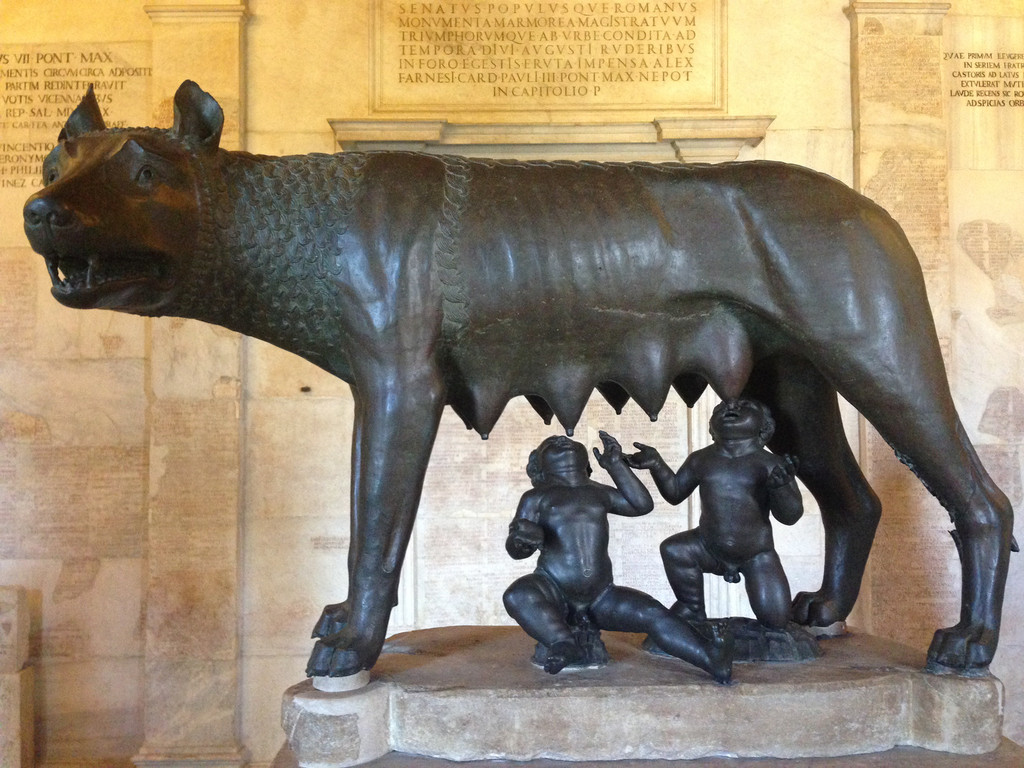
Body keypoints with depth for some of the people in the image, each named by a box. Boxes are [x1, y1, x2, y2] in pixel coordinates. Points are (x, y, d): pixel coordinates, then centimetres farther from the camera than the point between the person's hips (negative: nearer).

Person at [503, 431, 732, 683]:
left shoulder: (598, 493, 19)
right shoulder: (537, 497, 7)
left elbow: (643, 504, 13)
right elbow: (515, 549, -1)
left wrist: (616, 465, 8)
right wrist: (522, 538, -27)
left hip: (601, 599, 3)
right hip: (554, 593, -3)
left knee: (654, 614, -19)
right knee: (517, 596, -34)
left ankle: (709, 657, -26)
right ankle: (565, 644, -44)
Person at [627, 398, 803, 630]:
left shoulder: (770, 464, -14)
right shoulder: (702, 460, -1)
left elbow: (790, 516, -17)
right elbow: (675, 492, 10)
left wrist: (781, 485, -38)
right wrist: (656, 463, -6)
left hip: (757, 556, -3)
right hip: (709, 549, 3)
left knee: (775, 622, -8)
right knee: (673, 550, -22)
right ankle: (693, 612, 0)